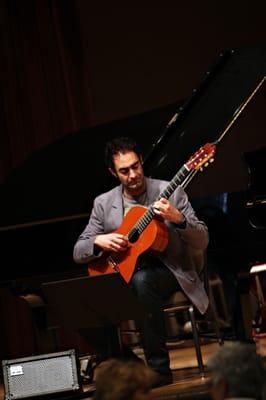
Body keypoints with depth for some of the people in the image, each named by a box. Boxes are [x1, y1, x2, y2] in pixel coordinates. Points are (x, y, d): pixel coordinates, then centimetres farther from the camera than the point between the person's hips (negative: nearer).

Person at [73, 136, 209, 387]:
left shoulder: (170, 192, -3)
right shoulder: (103, 203, 5)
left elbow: (201, 243, -7)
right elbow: (78, 253, 8)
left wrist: (179, 219, -26)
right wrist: (98, 241, -14)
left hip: (167, 270, -2)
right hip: (123, 273, 2)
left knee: (141, 280, -38)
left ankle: (159, 368, -27)